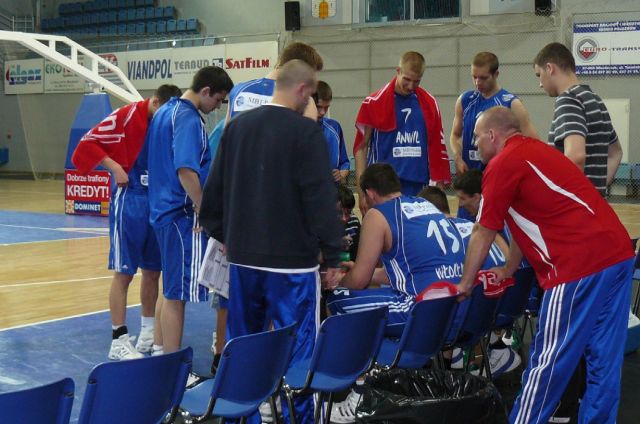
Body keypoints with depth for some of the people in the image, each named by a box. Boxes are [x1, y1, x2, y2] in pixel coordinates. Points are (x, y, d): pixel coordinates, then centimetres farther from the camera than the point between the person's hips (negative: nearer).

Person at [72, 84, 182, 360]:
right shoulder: (127, 116, -11)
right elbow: (87, 144, -11)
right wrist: (115, 167, -18)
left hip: (159, 203, 6)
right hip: (130, 202, -6)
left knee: (153, 271, 13)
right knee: (124, 273, -1)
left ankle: (149, 333, 27)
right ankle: (119, 341, 5)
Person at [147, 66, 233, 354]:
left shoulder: (165, 111, 15)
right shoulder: (188, 118, -15)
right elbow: (186, 170, -26)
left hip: (163, 209, 10)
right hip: (183, 215, -10)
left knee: (171, 291, 15)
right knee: (178, 294, -5)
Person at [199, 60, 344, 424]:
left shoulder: (237, 126, 7)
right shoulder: (306, 131, -11)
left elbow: (216, 188, 14)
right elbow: (321, 198, -13)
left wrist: (223, 234, 24)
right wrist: (333, 256, -8)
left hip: (243, 257, 6)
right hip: (292, 261, -6)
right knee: (297, 349, 0)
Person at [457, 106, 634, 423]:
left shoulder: (503, 163, -3)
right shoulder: (534, 151, 23)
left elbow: (483, 233, 3)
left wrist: (465, 284, 14)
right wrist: (508, 270, 35)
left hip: (581, 265, -9)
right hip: (617, 253, 9)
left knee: (548, 362, 1)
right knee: (604, 358, 13)